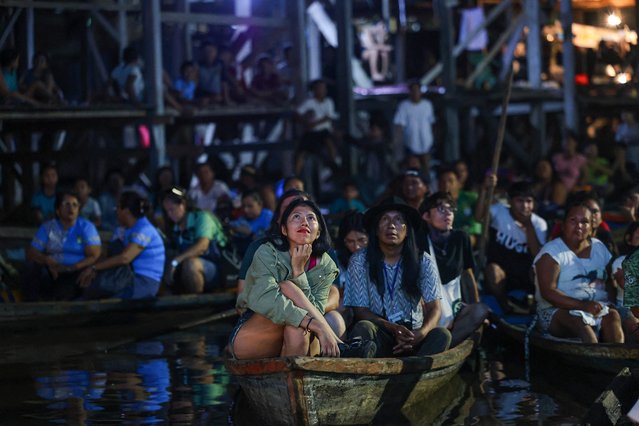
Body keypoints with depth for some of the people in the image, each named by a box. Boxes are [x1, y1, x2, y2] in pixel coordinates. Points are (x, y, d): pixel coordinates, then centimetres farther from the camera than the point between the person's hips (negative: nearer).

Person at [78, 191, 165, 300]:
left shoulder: (144, 230, -14)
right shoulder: (124, 230, 16)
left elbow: (125, 258, -25)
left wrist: (93, 268, -21)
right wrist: (94, 270, -9)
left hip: (145, 283, -9)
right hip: (134, 279, 9)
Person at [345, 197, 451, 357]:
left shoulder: (423, 262, 3)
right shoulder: (360, 261, -1)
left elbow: (434, 308, -2)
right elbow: (360, 310, -4)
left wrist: (421, 333, -25)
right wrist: (393, 328, -21)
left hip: (412, 335, 1)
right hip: (379, 337, -1)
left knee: (442, 334, -28)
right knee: (362, 328, -33)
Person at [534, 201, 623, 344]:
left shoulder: (599, 248, 17)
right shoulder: (551, 252, -2)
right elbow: (548, 292, -14)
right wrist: (583, 305, -24)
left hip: (597, 307, 5)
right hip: (557, 311, -5)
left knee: (613, 315, -28)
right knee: (578, 320, -36)